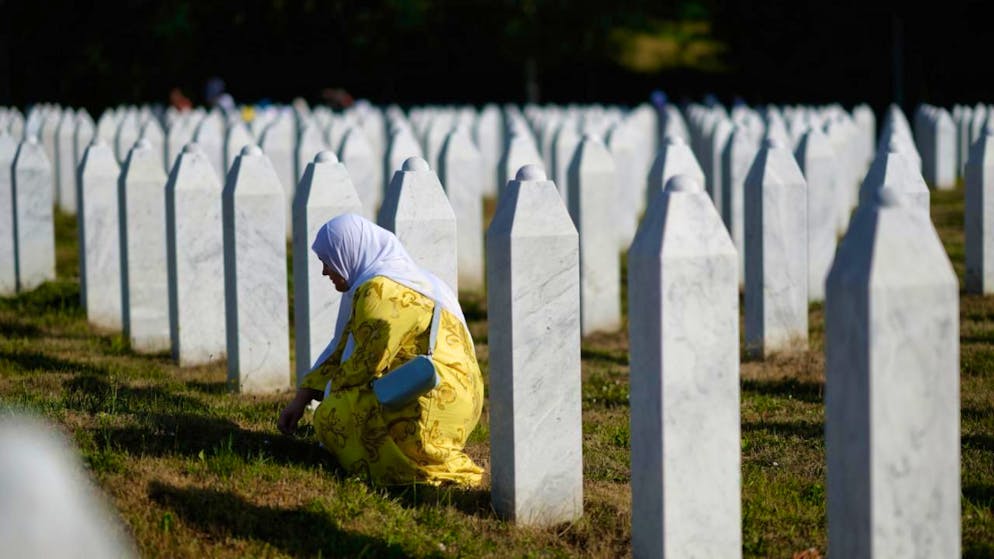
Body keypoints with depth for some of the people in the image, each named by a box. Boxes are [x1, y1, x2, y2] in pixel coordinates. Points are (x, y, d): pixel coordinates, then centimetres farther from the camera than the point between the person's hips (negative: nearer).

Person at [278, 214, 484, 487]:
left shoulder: (382, 291, -15)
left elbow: (367, 362, -16)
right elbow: (341, 350, 20)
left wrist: (330, 394, 3)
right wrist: (300, 401, 16)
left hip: (433, 401, -11)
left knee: (330, 418, -11)